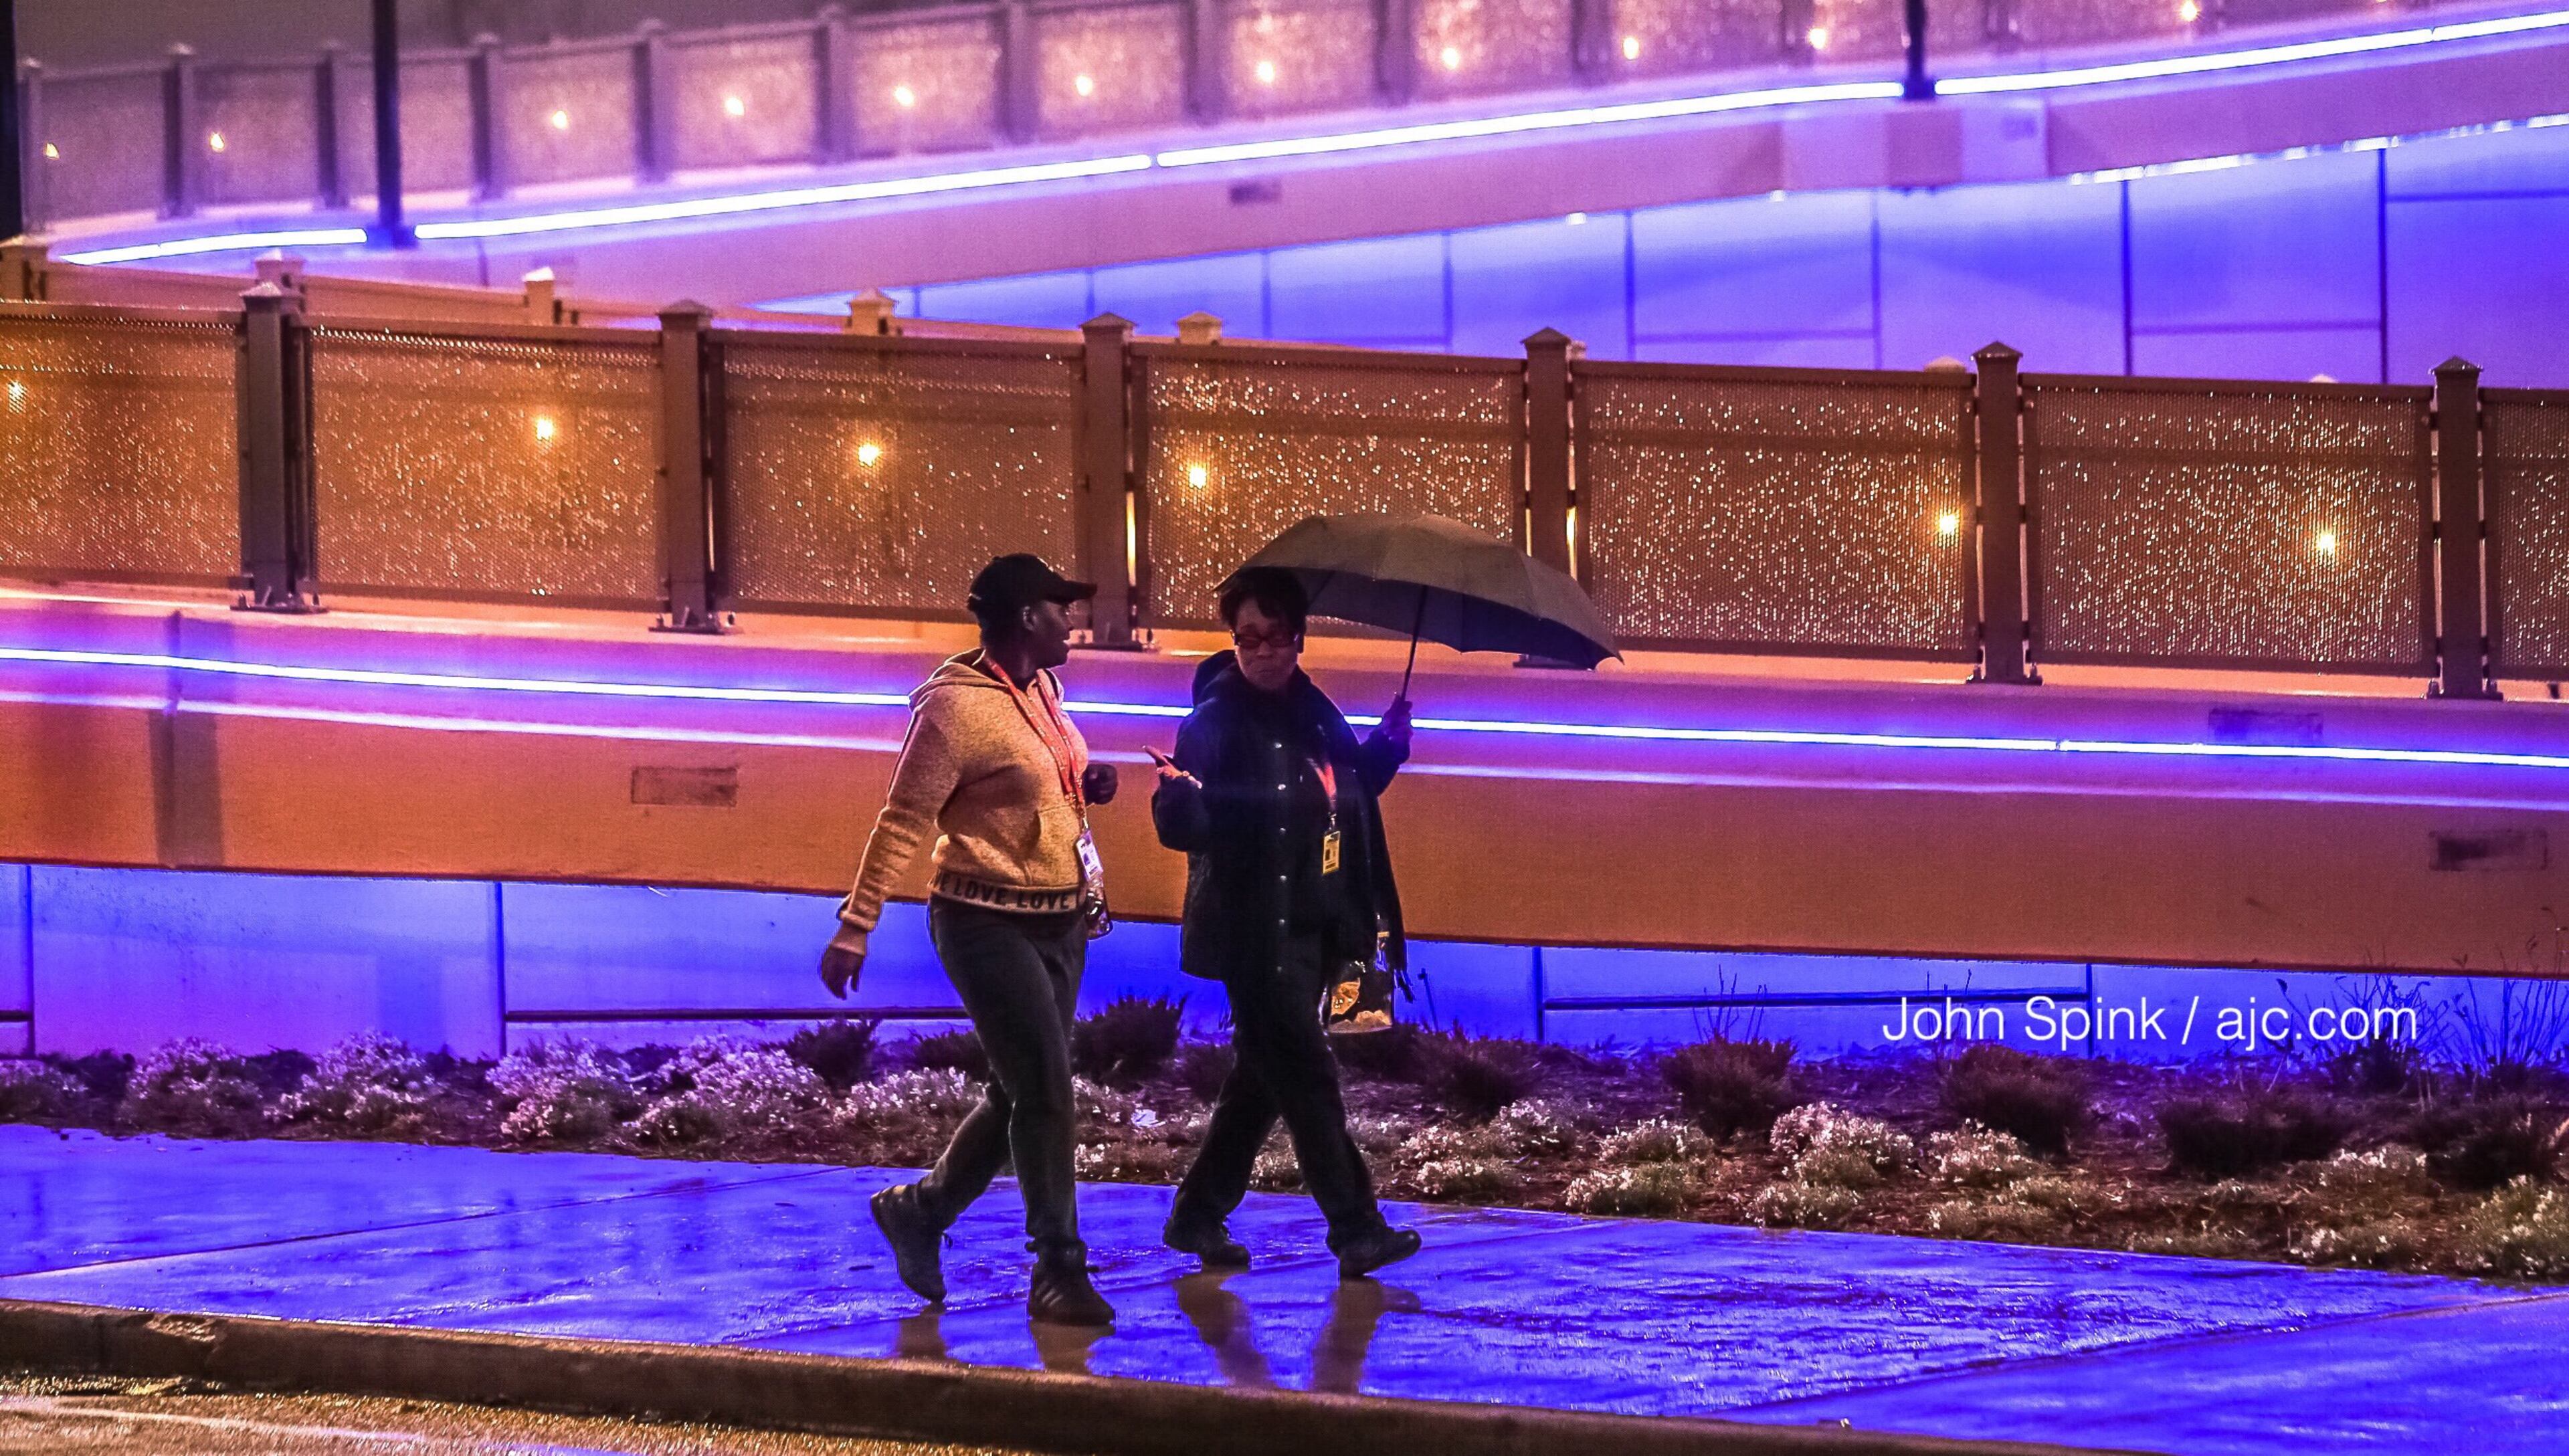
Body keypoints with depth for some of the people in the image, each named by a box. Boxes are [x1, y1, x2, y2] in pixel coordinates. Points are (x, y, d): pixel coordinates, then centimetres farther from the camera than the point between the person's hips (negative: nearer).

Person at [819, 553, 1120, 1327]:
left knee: (1020, 1093, 13)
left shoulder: (1043, 690, 9)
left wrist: (1087, 785, 4)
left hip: (1061, 920, 9)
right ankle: (1058, 1271, -4)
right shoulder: (957, 708, -16)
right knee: (1045, 1091, -10)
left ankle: (919, 1209, 31)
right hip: (989, 922, -9)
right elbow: (902, 824, -16)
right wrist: (854, 929, -17)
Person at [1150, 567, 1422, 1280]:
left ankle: (1198, 1214, 24)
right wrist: (1180, 796, -42)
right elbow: (1181, 826, -20)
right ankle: (1356, 1229, -8)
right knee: (1308, 1076, -8)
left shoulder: (1315, 712, 9)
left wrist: (1388, 744, 6)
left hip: (1316, 928, 8)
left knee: (1266, 1075, 13)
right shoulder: (1215, 721, -11)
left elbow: (1350, 791, 23)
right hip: (1256, 936, -8)